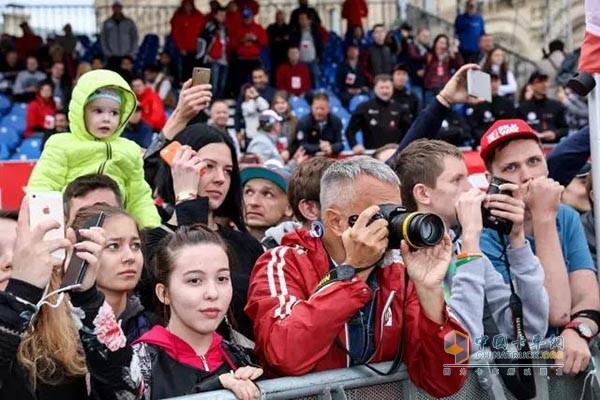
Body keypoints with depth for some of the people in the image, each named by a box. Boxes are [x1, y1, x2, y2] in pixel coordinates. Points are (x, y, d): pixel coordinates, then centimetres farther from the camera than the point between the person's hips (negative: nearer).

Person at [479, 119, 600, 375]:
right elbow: (557, 312, -20)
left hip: (564, 354, 5)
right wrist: (544, 217, -22)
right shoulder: (485, 236, -14)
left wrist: (577, 332, -28)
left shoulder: (567, 218, 5)